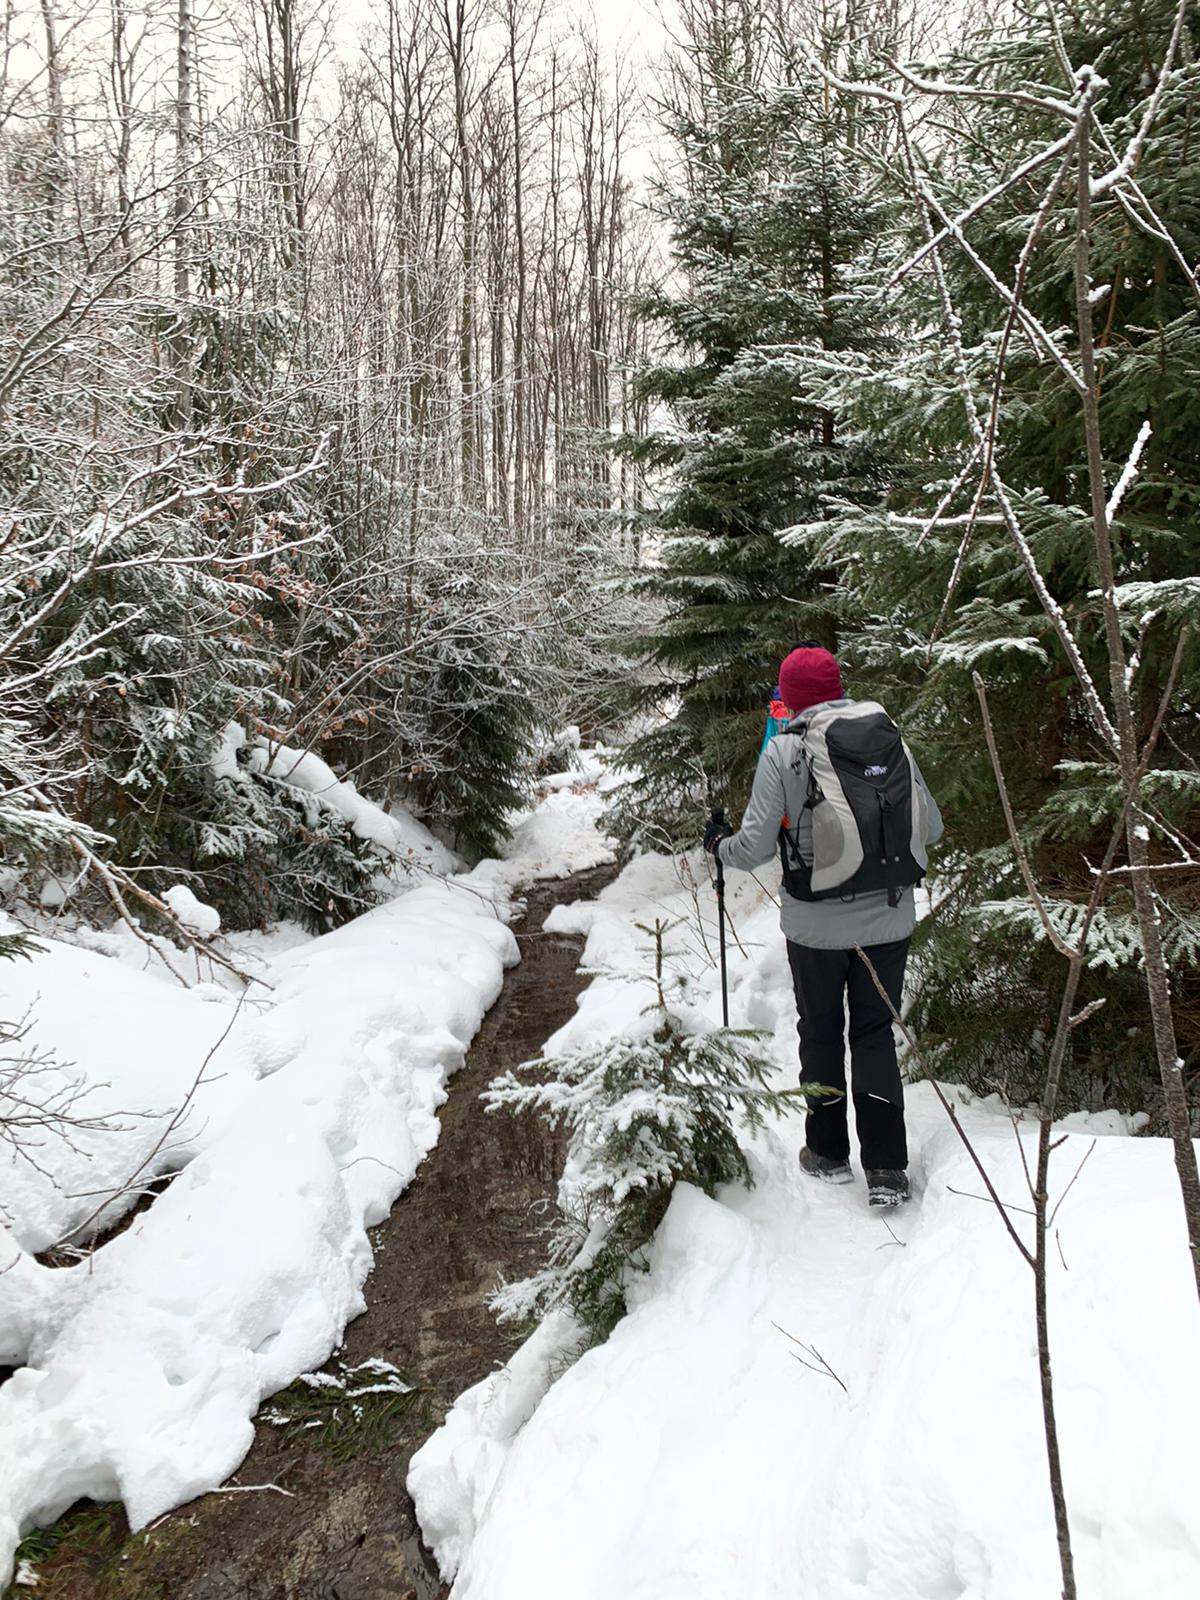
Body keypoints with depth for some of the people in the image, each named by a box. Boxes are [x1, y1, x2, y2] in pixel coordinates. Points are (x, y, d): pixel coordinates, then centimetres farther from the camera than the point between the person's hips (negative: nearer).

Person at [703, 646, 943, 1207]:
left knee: (821, 1033, 16)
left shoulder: (783, 751, -11)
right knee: (876, 1033, 14)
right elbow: (931, 827, 5)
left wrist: (719, 844, 9)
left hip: (816, 923, -2)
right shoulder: (889, 736, -2)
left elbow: (756, 848, -12)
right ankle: (886, 1168, 12)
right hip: (889, 916, 3)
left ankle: (828, 1152, 31)